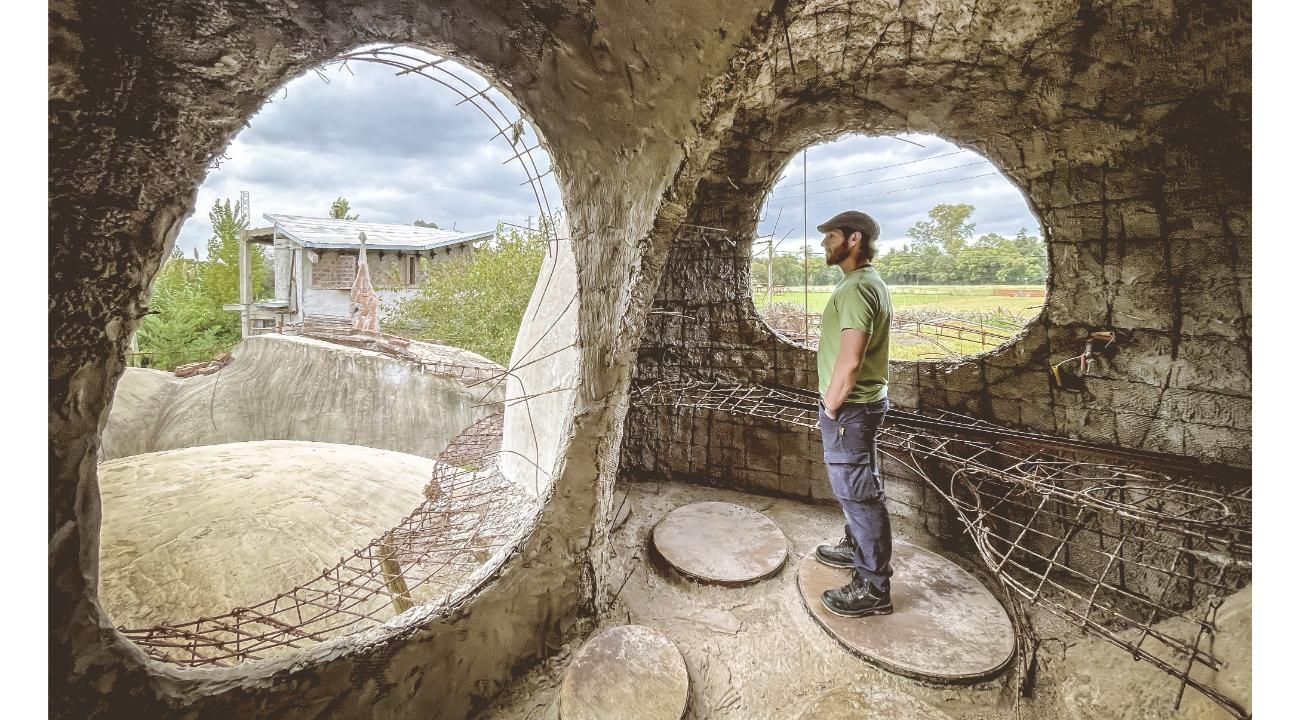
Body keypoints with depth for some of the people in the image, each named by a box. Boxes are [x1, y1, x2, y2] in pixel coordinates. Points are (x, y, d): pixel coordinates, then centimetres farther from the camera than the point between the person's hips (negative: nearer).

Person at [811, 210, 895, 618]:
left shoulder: (856, 288, -21)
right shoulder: (869, 282, 12)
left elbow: (849, 361, -28)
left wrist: (830, 406, -15)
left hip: (850, 408, -10)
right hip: (862, 402, 10)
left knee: (858, 493, 0)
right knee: (854, 488, 23)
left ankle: (873, 588, 14)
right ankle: (855, 547, 42)